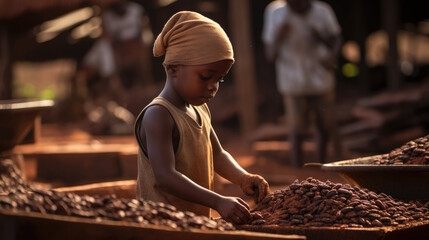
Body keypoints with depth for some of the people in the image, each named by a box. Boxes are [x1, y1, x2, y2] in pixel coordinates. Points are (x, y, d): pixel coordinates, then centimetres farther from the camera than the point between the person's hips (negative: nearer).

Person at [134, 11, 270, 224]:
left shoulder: (200, 110, 13)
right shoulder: (157, 115, -16)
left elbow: (217, 155, 22)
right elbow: (165, 177, -26)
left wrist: (242, 178, 1)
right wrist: (219, 202, -35)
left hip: (197, 223, 8)